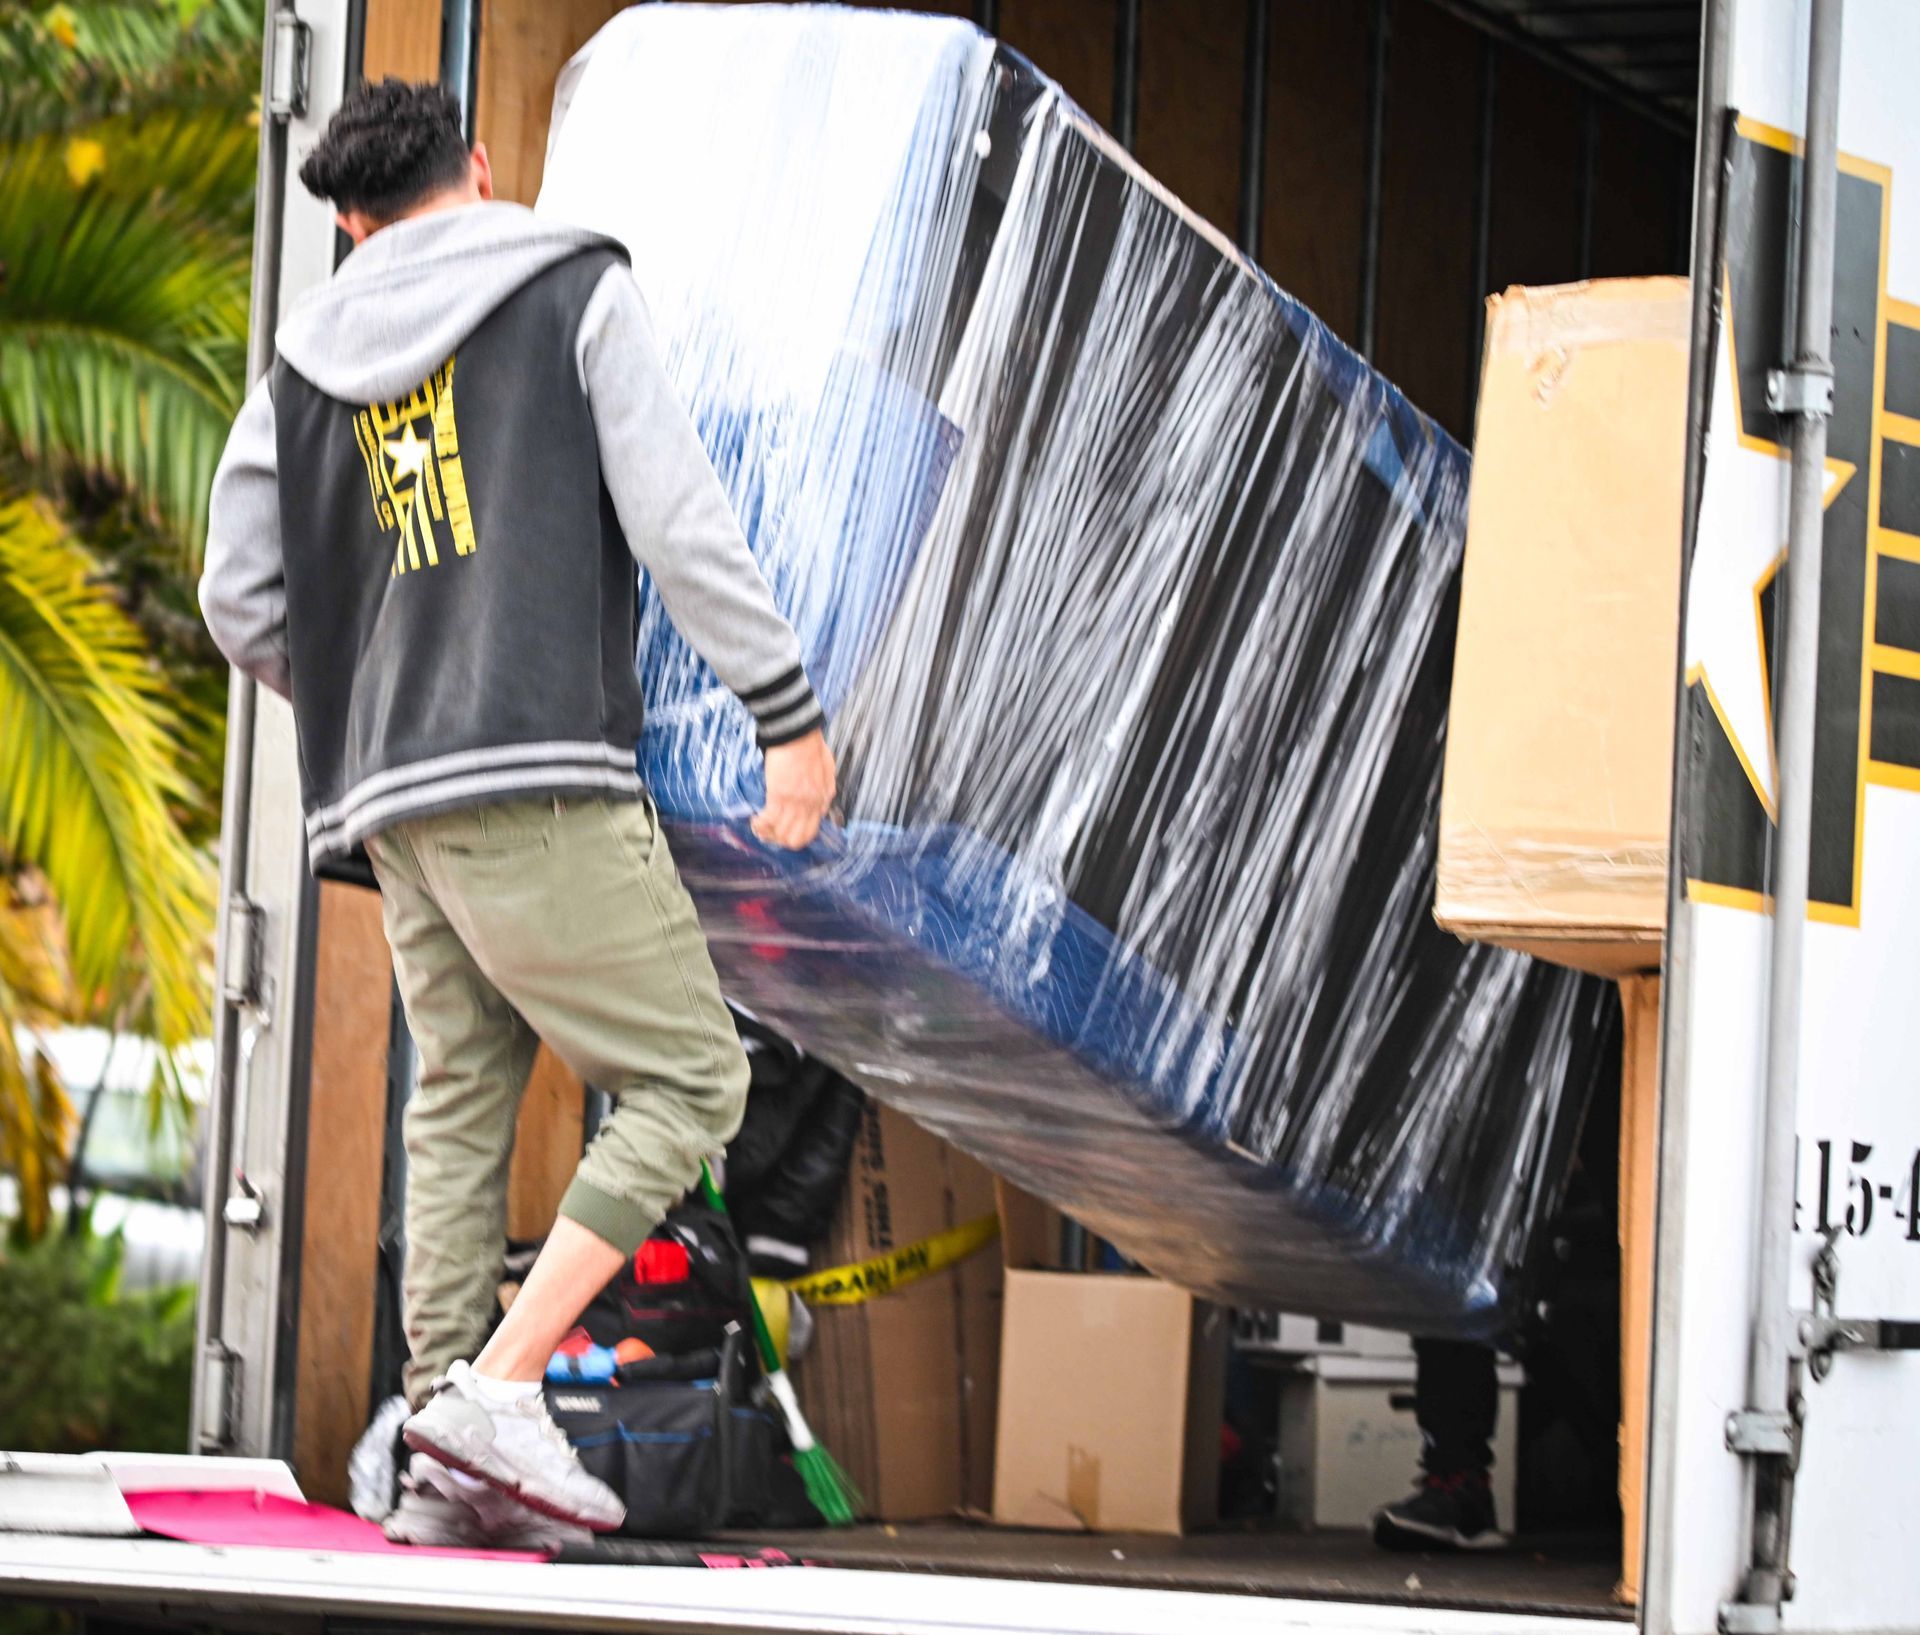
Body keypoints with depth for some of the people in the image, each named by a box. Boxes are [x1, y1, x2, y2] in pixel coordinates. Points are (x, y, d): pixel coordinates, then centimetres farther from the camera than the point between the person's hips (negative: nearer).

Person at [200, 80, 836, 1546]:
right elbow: (678, 522, -5)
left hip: (394, 795, 6)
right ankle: (499, 1386, -14)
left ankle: (446, 1463, 3)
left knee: (462, 1105, 10)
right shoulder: (577, 292, 3)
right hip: (542, 777, -6)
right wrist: (793, 715, -2)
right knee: (688, 1082, -1)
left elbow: (244, 607, 15)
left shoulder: (307, 365, 16)